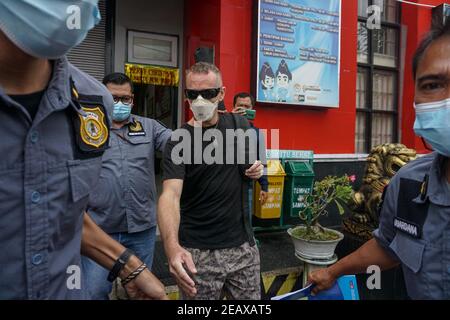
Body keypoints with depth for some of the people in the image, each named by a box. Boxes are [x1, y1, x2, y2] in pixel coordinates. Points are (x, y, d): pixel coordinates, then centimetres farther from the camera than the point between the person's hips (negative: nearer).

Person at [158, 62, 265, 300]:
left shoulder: (240, 125, 2)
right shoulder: (179, 141, -12)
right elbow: (170, 194, -26)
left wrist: (257, 169, -5)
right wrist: (172, 247, -43)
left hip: (243, 245, 4)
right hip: (198, 252, -4)